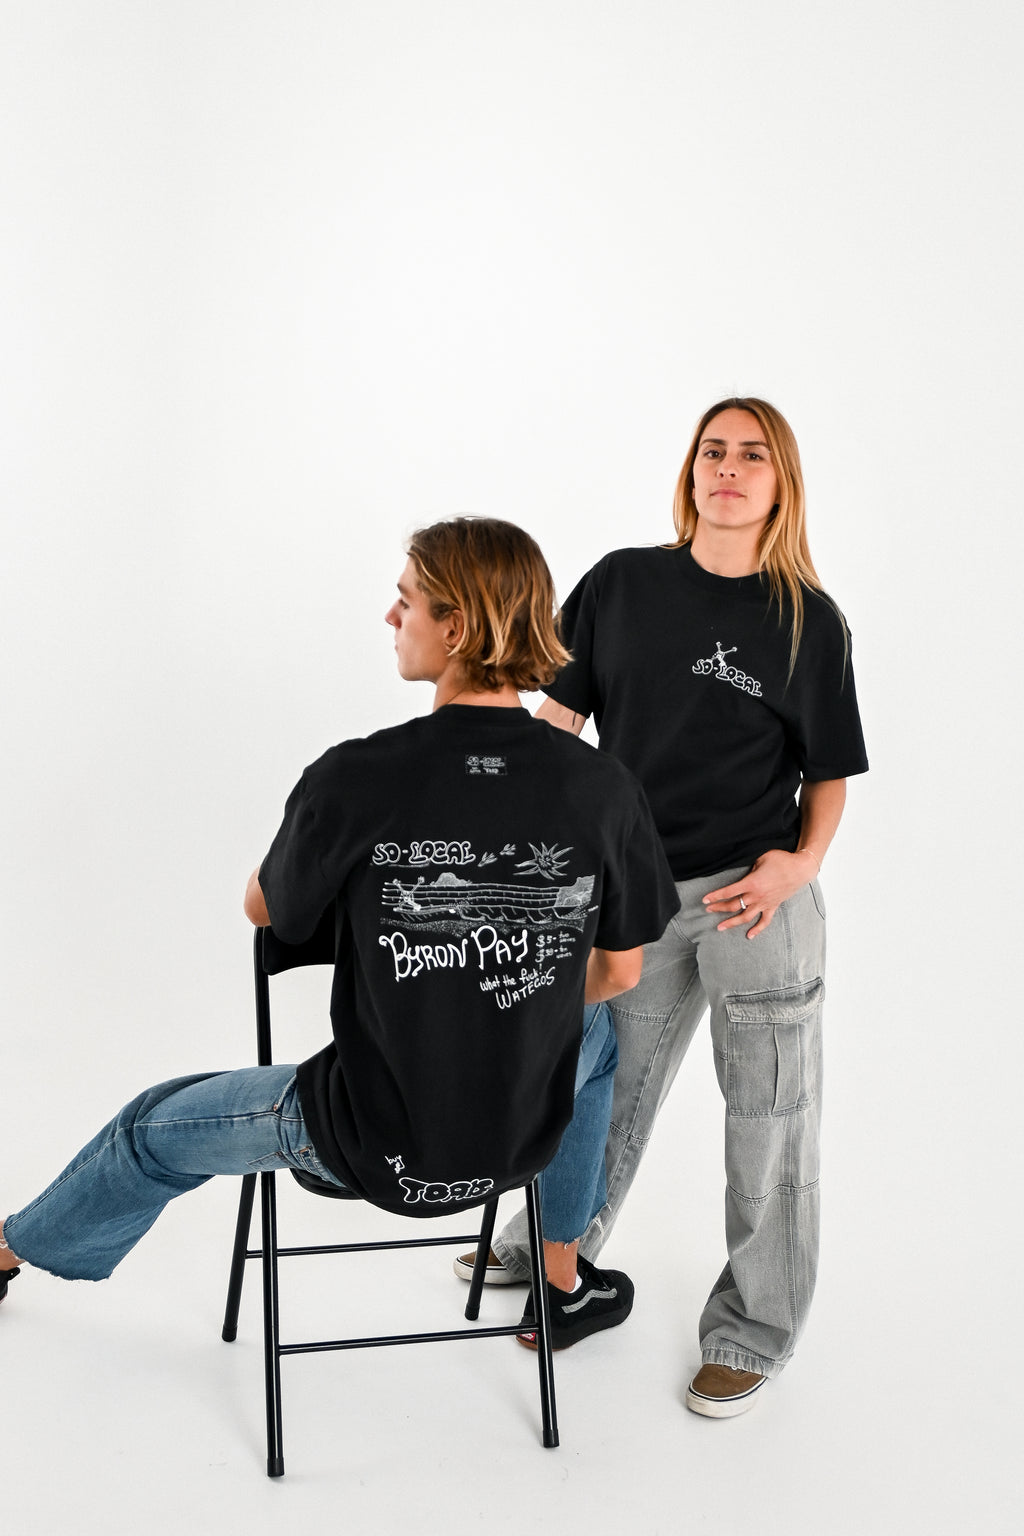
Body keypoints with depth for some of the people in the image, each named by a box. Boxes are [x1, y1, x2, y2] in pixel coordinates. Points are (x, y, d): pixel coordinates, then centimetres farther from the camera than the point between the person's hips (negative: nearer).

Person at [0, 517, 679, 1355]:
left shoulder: (352, 782, -23)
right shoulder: (604, 789, -16)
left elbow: (264, 909, -3)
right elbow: (620, 971, -1)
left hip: (371, 1147, -2)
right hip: (523, 1138, 2)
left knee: (156, 1129, 26)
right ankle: (565, 1283, 45)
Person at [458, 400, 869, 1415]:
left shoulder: (810, 621, -2)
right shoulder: (621, 585, 1)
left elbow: (828, 774, 3)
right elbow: (557, 719, 6)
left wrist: (803, 861, -14)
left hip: (756, 895, -2)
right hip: (637, 893, 2)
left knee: (770, 1117, 7)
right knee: (605, 1091, 19)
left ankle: (752, 1332, 27)